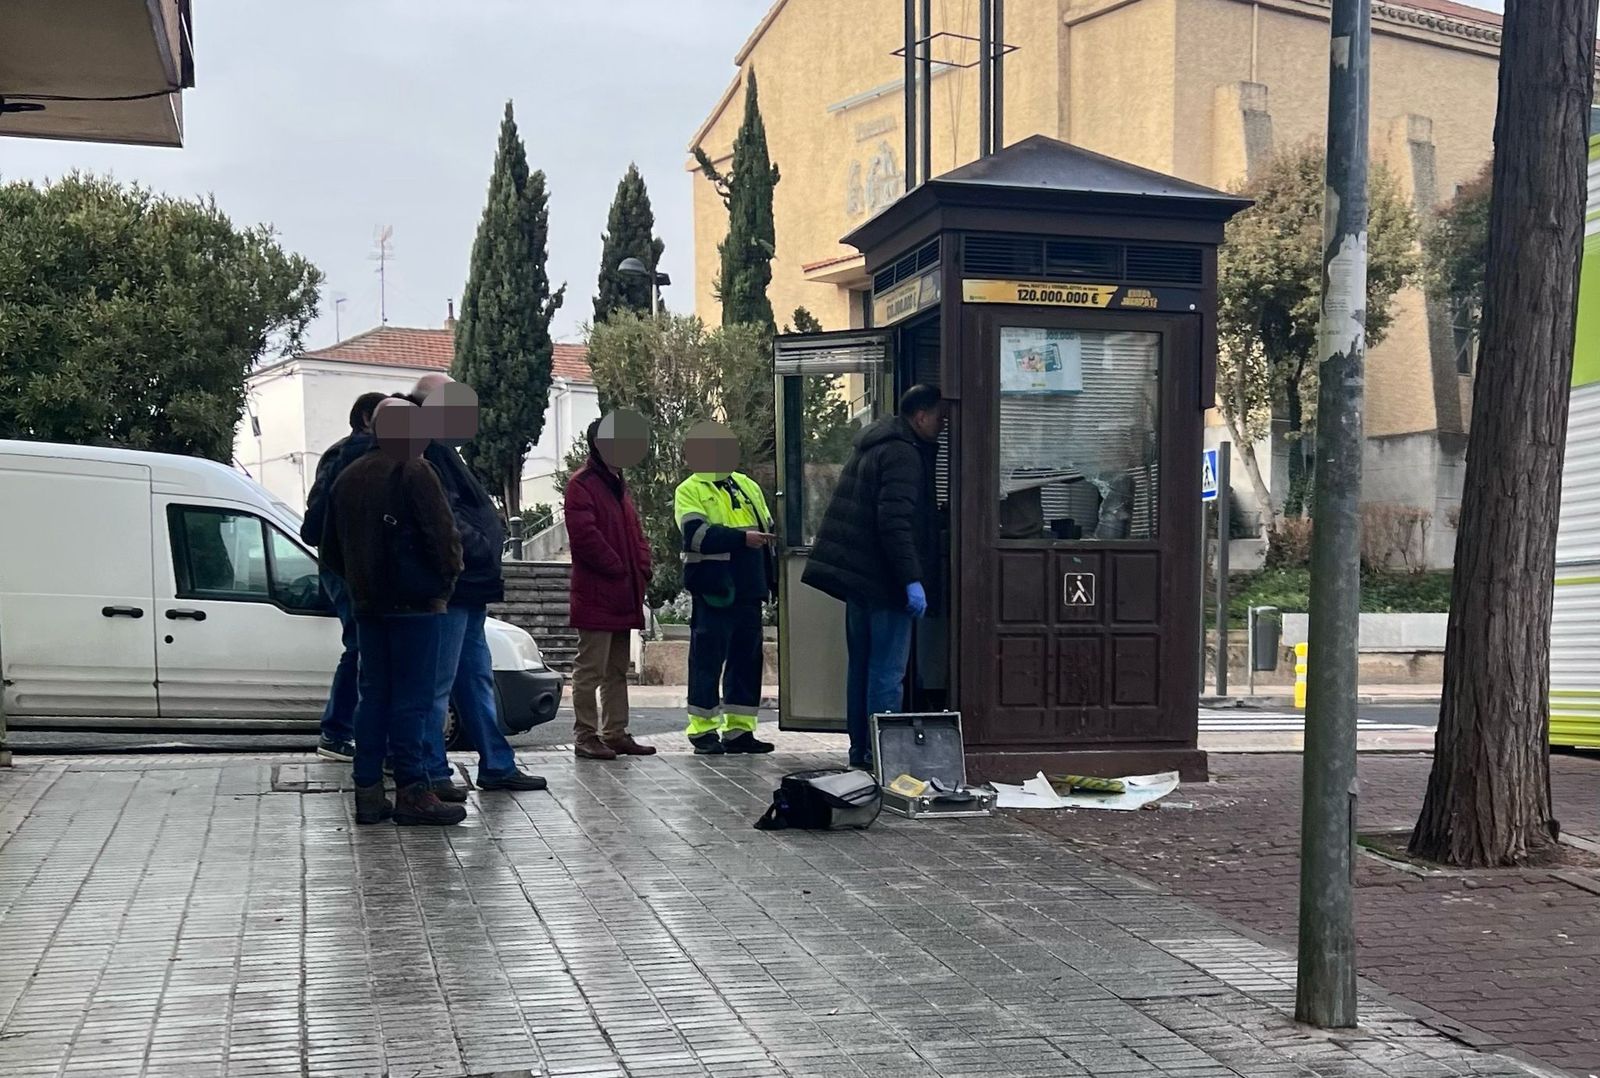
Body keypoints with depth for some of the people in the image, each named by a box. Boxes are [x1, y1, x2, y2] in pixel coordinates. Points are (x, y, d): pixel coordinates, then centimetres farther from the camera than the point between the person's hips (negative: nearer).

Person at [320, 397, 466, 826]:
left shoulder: (347, 478, 14)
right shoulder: (414, 473, -10)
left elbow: (331, 548, 20)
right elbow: (443, 535, -15)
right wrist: (445, 582, 0)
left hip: (367, 604, 7)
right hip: (415, 602, -7)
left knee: (374, 695, 10)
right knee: (413, 697, -5)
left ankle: (368, 792, 11)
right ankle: (412, 791, -5)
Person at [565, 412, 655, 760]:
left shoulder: (618, 484, 20)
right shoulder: (582, 484, -8)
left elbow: (635, 532, 22)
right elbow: (585, 536, -19)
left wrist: (642, 569, 5)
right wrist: (618, 569, -13)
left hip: (624, 595, 9)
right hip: (596, 595, -9)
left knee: (617, 670, 13)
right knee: (590, 669, -6)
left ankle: (615, 733, 18)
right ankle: (585, 736, -2)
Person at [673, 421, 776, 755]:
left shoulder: (748, 486, 17)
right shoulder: (689, 491, -3)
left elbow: (768, 529, 23)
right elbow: (697, 534, -19)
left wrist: (770, 578, 16)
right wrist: (742, 537, -26)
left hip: (748, 590, 7)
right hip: (714, 590, -6)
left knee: (747, 658, 9)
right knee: (708, 659, -2)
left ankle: (739, 729, 16)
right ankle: (703, 730, 5)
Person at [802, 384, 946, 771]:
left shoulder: (873, 446, 18)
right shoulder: (903, 454, -13)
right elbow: (895, 522, -22)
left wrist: (931, 506, 35)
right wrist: (912, 580, -23)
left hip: (858, 575, 10)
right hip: (883, 579, -10)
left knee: (862, 666, 14)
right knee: (887, 670, -6)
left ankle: (860, 750, 20)